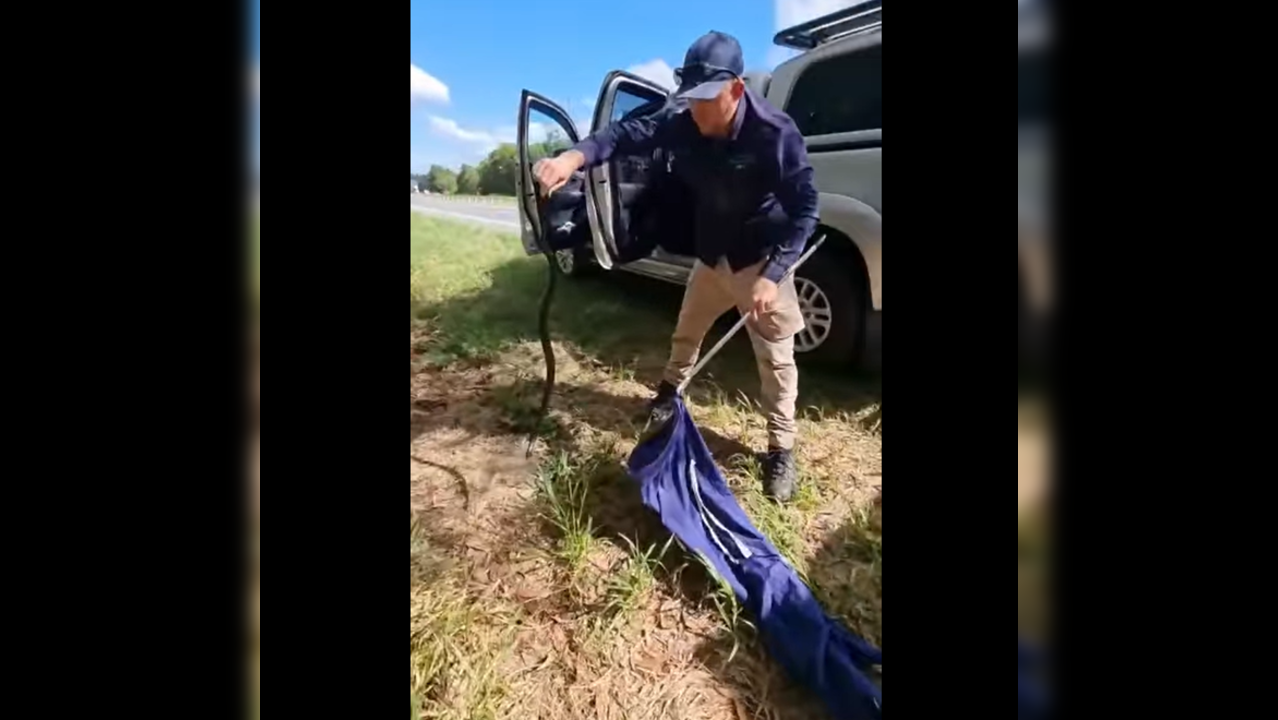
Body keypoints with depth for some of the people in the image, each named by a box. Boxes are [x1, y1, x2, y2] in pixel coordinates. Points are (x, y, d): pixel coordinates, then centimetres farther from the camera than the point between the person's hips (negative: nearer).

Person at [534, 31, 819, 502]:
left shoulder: (775, 132, -25)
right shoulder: (683, 124, -13)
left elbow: (805, 209, -23)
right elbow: (629, 133, -20)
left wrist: (773, 275, -32)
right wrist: (574, 158, -40)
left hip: (761, 263, -4)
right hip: (711, 257, 5)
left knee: (776, 358, 1)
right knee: (686, 332, 21)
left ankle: (781, 450, 17)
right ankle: (670, 390, 51)